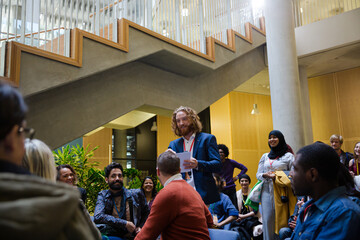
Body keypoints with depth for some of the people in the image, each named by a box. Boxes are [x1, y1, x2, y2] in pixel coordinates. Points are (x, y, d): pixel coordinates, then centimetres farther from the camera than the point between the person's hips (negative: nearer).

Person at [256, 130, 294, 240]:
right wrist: (265, 175, -7)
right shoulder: (265, 156, 17)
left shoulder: (288, 156, 4)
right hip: (267, 191, 3)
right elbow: (258, 174, 15)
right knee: (267, 219, -1)